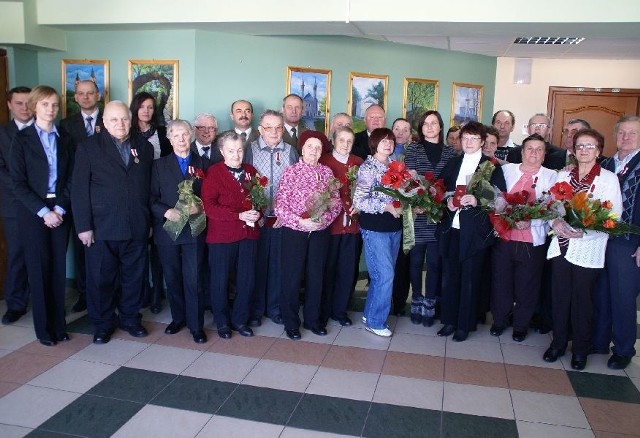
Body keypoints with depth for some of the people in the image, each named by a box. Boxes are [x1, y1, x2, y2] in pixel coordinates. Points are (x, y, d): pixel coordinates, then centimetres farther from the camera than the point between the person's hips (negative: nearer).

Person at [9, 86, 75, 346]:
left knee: (59, 269, 5)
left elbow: (71, 178, 4)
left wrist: (60, 209, -8)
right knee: (38, 269, 3)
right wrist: (43, 212, -13)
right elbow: (18, 182, -6)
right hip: (33, 213, -2)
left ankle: (59, 324, 16)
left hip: (60, 211, 2)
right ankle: (43, 328, 14)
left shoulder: (66, 139, 7)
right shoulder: (21, 139, -1)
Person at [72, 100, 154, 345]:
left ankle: (130, 318, 29)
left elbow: (150, 185, 9)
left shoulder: (144, 147, 9)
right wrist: (84, 226, -9)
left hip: (137, 228, 3)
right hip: (101, 228, -2)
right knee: (100, 278, 7)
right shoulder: (89, 147, 0)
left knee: (134, 276, 12)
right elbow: (80, 190, -4)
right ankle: (102, 324, 24)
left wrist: (150, 221, 5)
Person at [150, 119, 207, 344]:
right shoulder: (159, 165, 9)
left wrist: (200, 208, -14)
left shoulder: (201, 163, 8)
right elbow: (152, 198, 2)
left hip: (193, 230, -1)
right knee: (172, 278, 11)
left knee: (193, 280, -4)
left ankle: (196, 325, 7)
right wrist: (167, 212, -15)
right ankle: (178, 318, 28)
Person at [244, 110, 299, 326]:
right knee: (257, 263, 7)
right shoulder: (250, 150, 0)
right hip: (257, 217, -1)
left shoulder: (291, 151, 5)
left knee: (278, 264, 9)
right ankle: (255, 309, 21)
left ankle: (274, 307, 24)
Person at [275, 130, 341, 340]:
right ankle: (291, 322, 21)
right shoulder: (290, 172, -5)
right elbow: (280, 205, -9)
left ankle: (312, 319, 29)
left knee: (316, 276, 12)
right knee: (292, 277, 5)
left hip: (320, 232, 3)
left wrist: (325, 218, -13)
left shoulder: (327, 172, 4)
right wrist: (300, 221, -19)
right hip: (294, 232, -3)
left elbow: (337, 201, 4)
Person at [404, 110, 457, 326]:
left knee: (434, 261, 4)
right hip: (417, 214, -1)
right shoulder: (413, 149, 4)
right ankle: (416, 302, 19)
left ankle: (429, 304, 16)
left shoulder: (449, 152, 9)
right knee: (416, 259, 6)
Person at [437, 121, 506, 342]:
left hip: (474, 231, -4)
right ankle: (449, 320, 24)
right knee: (449, 276, 10)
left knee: (469, 280, 5)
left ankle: (464, 325, 18)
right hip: (450, 229, 4)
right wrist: (447, 201, -6)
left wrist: (477, 201, -21)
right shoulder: (452, 163, 13)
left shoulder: (492, 167, -1)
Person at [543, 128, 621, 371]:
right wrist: (555, 222, -14)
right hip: (561, 245, 3)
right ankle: (558, 342, 25)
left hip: (588, 249, -3)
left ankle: (580, 349, 21)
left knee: (582, 300, 5)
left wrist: (585, 230, -21)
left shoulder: (608, 178, -1)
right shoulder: (563, 175, 10)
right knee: (559, 296, 8)